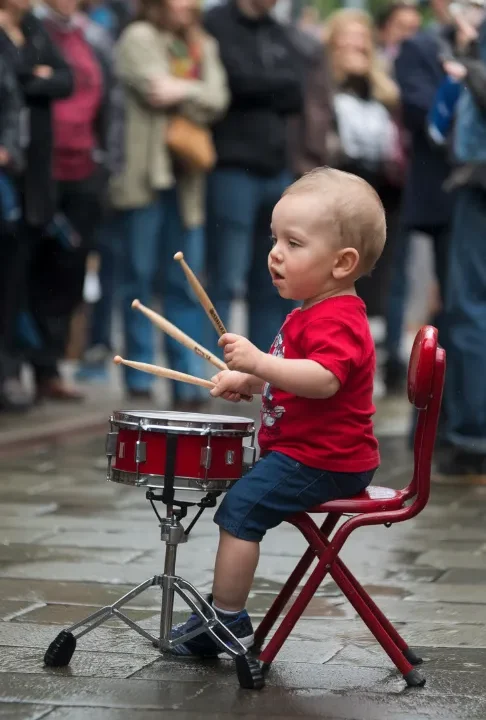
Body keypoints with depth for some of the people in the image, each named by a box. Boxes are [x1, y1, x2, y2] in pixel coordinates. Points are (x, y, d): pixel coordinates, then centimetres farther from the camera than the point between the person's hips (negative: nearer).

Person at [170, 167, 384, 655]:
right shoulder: (313, 313, 15)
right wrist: (249, 380, 14)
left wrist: (259, 362, -41)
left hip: (320, 462, -11)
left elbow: (323, 379, -38)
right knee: (238, 495, 20)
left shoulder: (334, 320, -21)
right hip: (304, 452, 11)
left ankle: (227, 621, -6)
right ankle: (224, 613, 28)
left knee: (240, 508, -15)